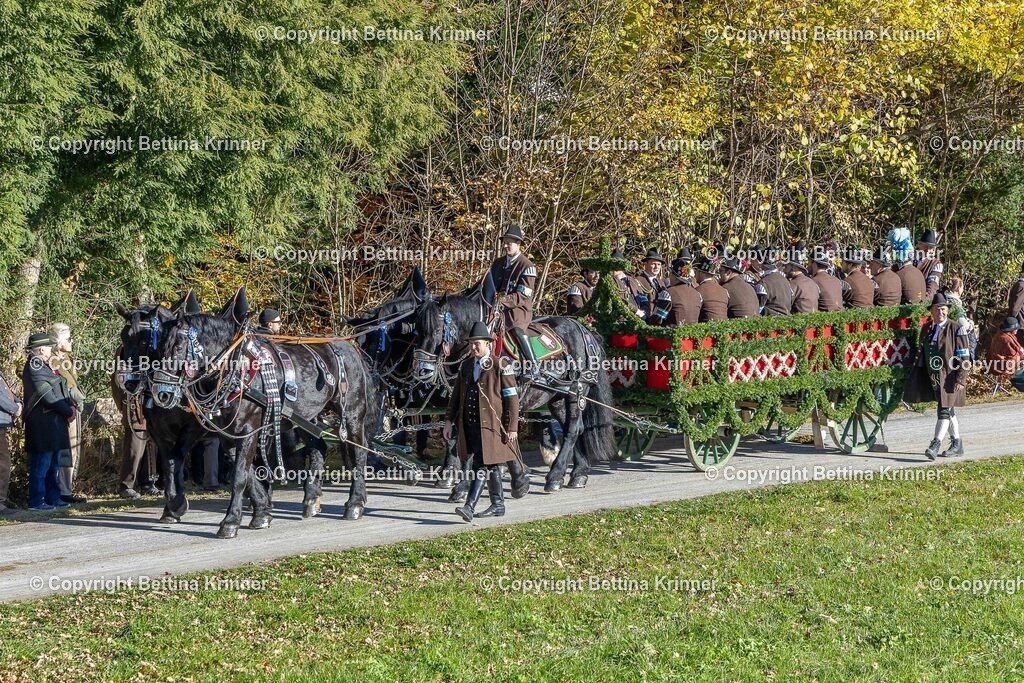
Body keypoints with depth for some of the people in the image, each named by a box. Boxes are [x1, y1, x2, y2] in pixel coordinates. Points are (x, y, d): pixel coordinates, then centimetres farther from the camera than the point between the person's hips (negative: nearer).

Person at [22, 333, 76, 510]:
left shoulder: (45, 367, 17)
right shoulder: (34, 368, -14)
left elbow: (62, 389, 19)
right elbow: (47, 396, -18)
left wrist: (71, 406, 2)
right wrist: (68, 411, -11)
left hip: (54, 422, 10)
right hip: (43, 424, -10)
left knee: (53, 463, 14)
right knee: (41, 464, -7)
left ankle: (53, 497, 21)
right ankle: (36, 501, -5)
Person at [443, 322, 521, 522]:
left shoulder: (501, 366, -6)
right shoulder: (466, 365, 13)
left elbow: (512, 398, -7)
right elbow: (456, 394, 18)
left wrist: (512, 428, -10)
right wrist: (449, 420, 10)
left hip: (490, 423, -6)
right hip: (469, 423, 7)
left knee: (481, 465, -12)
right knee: (490, 465, 15)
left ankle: (470, 507, -20)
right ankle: (498, 505, 22)